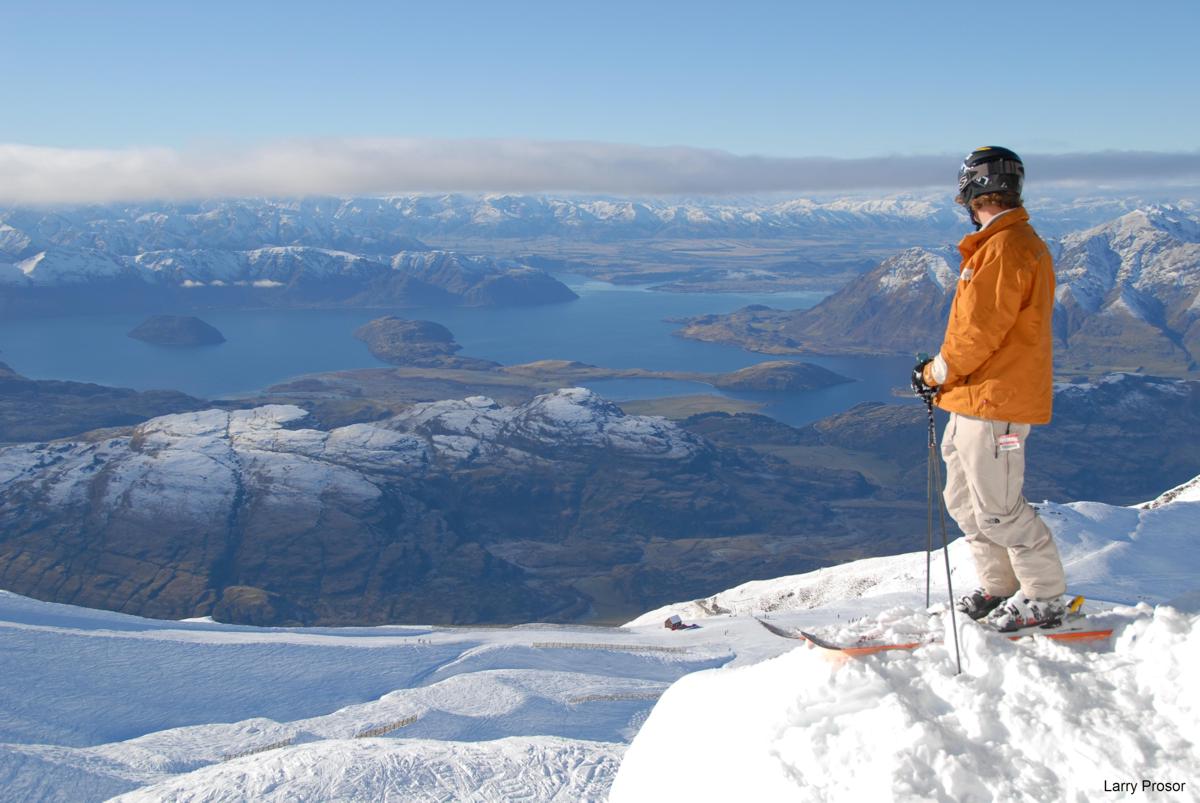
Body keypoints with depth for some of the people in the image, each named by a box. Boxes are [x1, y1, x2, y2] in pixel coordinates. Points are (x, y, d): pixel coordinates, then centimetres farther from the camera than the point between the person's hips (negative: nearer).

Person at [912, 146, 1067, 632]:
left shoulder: (1005, 248, -18)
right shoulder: (1011, 243, 16)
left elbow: (979, 331, -21)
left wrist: (936, 372, -7)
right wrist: (944, 372, 12)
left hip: (995, 402, -10)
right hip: (973, 400, 10)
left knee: (997, 510, -2)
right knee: (964, 501, 17)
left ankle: (1045, 597, 12)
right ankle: (1000, 587, 27)